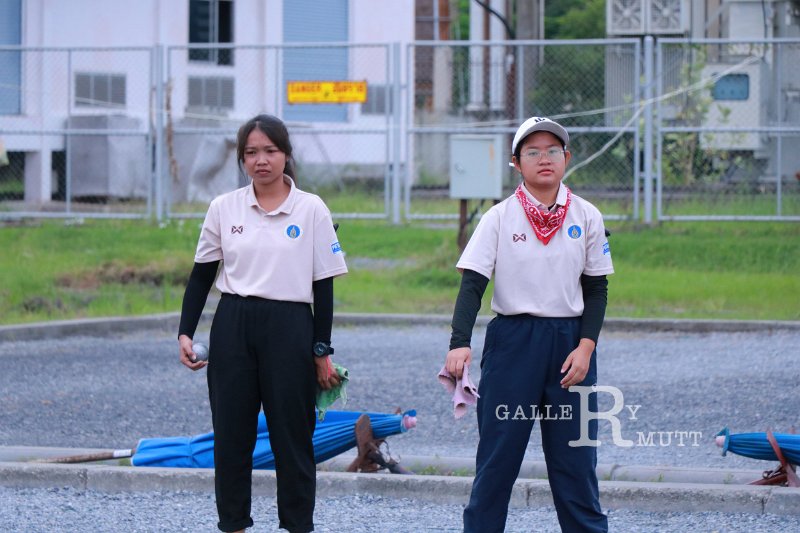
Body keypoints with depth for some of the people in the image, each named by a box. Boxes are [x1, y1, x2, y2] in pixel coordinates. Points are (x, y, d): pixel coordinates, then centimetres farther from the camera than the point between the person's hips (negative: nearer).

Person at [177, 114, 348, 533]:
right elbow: (201, 275, 10)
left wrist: (322, 352, -1)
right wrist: (185, 333, 1)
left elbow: (323, 285, 1)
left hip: (289, 328, -2)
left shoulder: (311, 209, -1)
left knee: (292, 434, 2)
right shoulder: (224, 208, 5)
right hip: (233, 327, 2)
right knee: (231, 435, 5)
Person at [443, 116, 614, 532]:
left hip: (570, 340, 1)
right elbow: (472, 283, -9)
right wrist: (460, 343, -23)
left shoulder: (587, 217, 3)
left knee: (575, 457, 3)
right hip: (512, 341, -1)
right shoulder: (499, 217, -2)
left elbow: (597, 289, 7)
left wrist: (585, 347, -6)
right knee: (497, 454, 1)